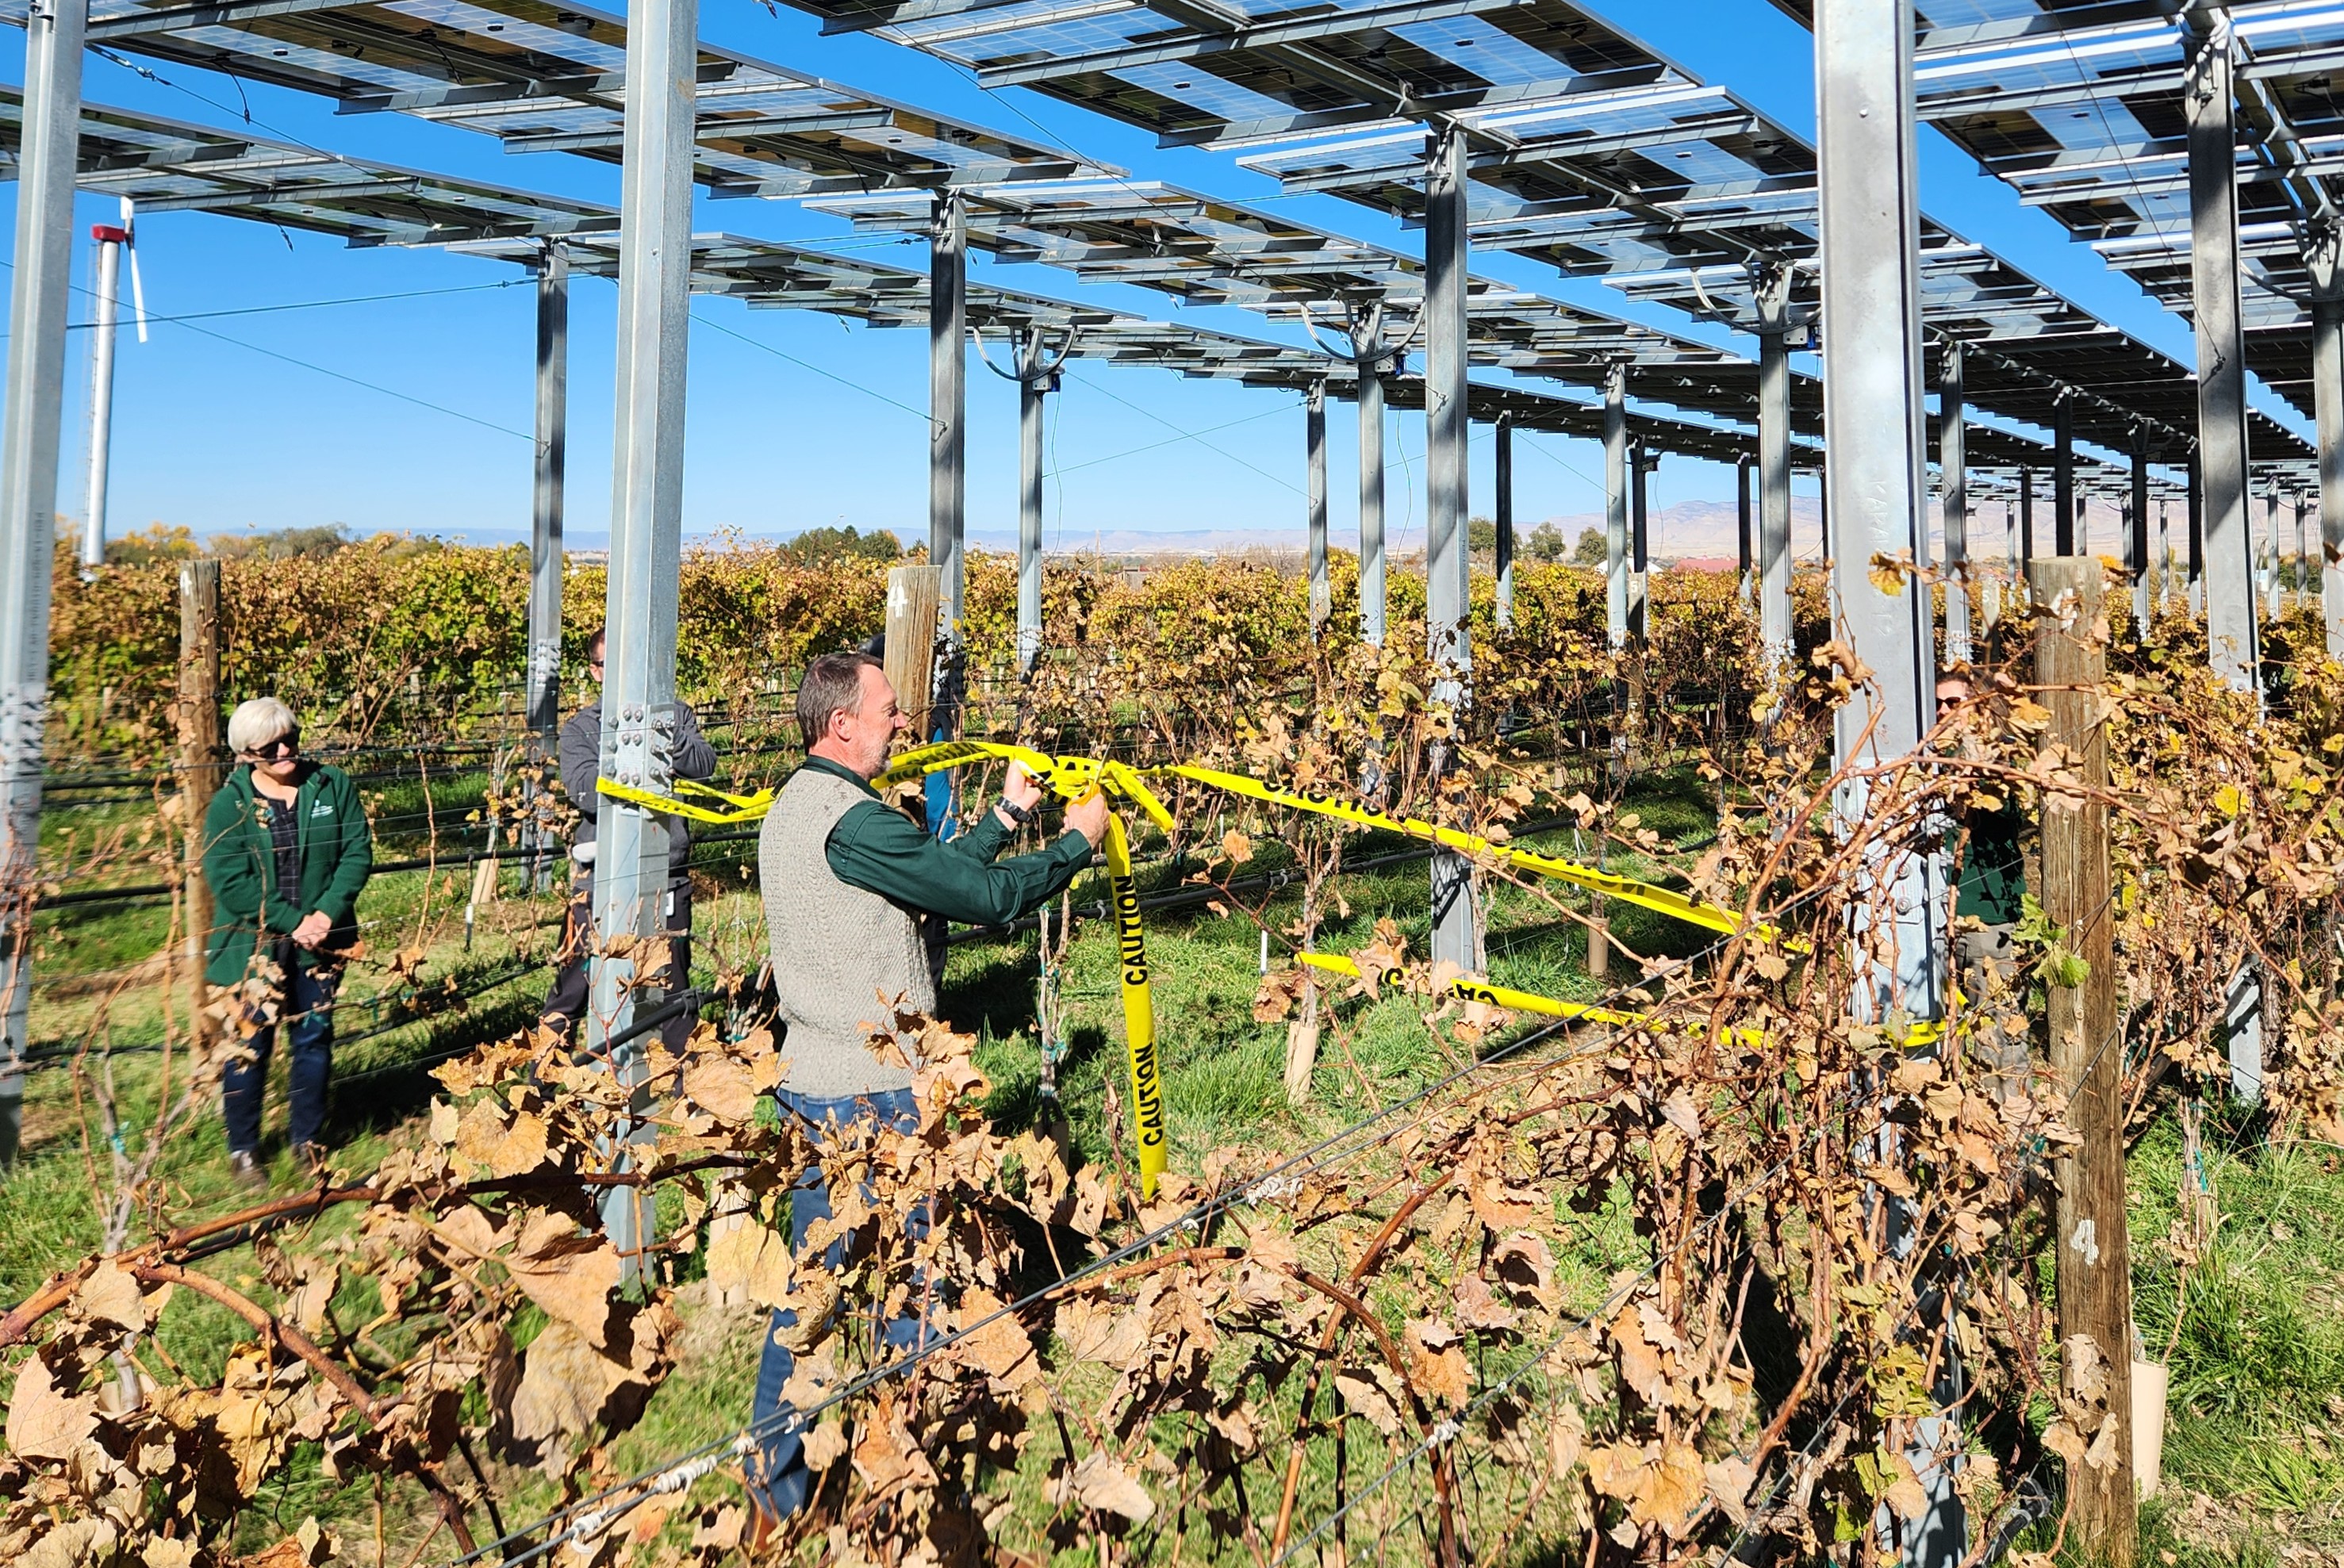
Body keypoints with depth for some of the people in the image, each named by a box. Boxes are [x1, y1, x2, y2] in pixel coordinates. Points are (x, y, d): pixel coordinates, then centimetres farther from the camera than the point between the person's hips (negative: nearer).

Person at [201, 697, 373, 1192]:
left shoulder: (332, 786, -2)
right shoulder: (229, 805, -8)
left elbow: (358, 852, -4)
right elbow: (230, 882, -13)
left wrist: (327, 913, -15)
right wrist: (292, 923, -18)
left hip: (321, 939, 2)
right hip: (252, 945, -2)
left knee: (314, 1037, 10)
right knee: (250, 1044, 4)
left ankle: (309, 1142, 25)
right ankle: (243, 1151, 19)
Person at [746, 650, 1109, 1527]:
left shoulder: (795, 804, 11)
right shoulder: (850, 818, -21)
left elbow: (939, 873, 13)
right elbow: (988, 897, -19)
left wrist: (1009, 813, 15)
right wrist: (1079, 839, -5)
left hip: (814, 1085, 10)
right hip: (872, 1096, -10)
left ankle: (776, 1487, 27)